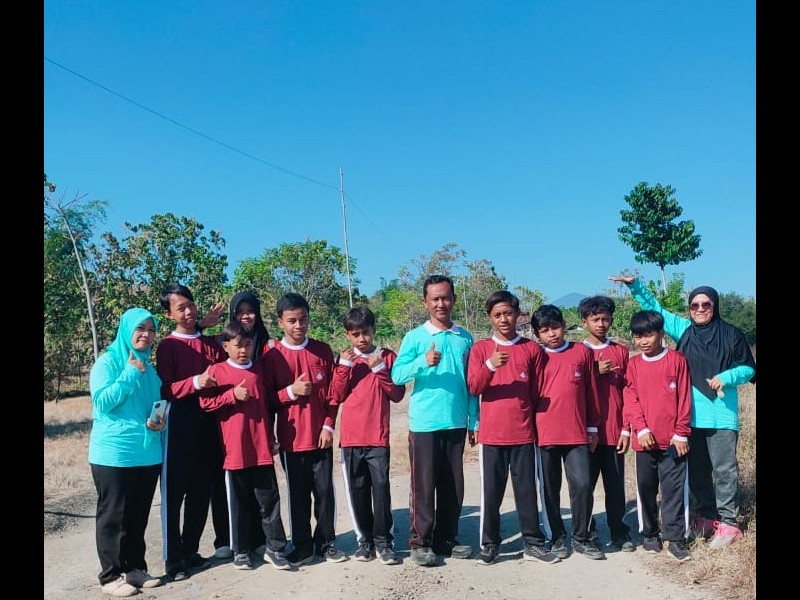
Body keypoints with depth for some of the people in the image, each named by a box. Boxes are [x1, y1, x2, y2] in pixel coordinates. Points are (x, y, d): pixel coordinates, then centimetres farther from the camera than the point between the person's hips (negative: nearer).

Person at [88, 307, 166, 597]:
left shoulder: (149, 366, 12)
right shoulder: (108, 362, -6)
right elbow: (102, 401, -17)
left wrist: (160, 421, -1)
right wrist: (130, 373, -16)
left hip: (148, 451, 6)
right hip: (113, 453, -6)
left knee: (138, 516, 12)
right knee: (113, 516, 3)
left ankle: (135, 568, 24)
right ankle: (111, 575, 14)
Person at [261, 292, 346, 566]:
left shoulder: (323, 350, 3)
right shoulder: (272, 355, -3)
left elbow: (333, 392, 5)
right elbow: (266, 397, 1)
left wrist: (328, 425, -3)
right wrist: (290, 391, -16)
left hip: (321, 435, 1)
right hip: (291, 438, -1)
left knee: (325, 490, 6)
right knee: (297, 494, 8)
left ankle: (326, 542, 22)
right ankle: (302, 546, 21)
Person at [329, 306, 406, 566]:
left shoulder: (387, 356, 4)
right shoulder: (345, 359, 9)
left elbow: (398, 394, -2)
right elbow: (335, 397, 2)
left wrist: (379, 369, -12)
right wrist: (344, 366, -8)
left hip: (378, 436, -2)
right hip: (350, 437, 2)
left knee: (381, 488, -7)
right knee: (357, 491, 7)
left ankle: (383, 541, 5)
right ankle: (364, 539, 19)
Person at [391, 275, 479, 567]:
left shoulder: (465, 338, 8)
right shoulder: (414, 337, -3)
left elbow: (471, 383, 11)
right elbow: (397, 375, -12)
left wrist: (474, 421, 10)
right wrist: (424, 362, -28)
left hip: (456, 423, 4)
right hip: (424, 424, -4)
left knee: (453, 486, 11)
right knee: (424, 486, 2)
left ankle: (446, 539, 25)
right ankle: (420, 542, 15)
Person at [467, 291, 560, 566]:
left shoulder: (533, 349, 5)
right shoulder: (480, 348, 2)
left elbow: (538, 392, 10)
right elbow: (473, 388, -8)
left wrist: (537, 424, 9)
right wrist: (489, 366, -25)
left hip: (524, 433, 1)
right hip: (491, 434, -1)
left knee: (527, 489, 7)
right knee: (491, 491, 5)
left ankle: (533, 543, 18)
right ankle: (489, 544, 16)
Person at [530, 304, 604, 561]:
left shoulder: (582, 352, 5)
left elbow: (591, 392, 9)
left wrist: (593, 427, 9)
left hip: (577, 433, 0)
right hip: (544, 434, 0)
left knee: (583, 484, -5)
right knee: (550, 489, 8)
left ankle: (581, 537, 14)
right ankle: (557, 537, 23)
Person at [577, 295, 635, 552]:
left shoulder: (620, 352, 8)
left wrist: (627, 429, 2)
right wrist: (595, 372, -12)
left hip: (614, 431, 1)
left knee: (616, 484, 6)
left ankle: (619, 533, 18)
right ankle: (585, 532, 17)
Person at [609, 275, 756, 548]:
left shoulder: (731, 334, 0)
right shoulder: (684, 329, 7)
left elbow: (748, 368, 4)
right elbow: (655, 310, 11)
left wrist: (726, 377, -14)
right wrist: (635, 285, 3)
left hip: (722, 416, -3)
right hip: (692, 416, 3)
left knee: (724, 469, 1)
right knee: (697, 469, 12)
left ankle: (728, 523, 10)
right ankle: (703, 516, 24)